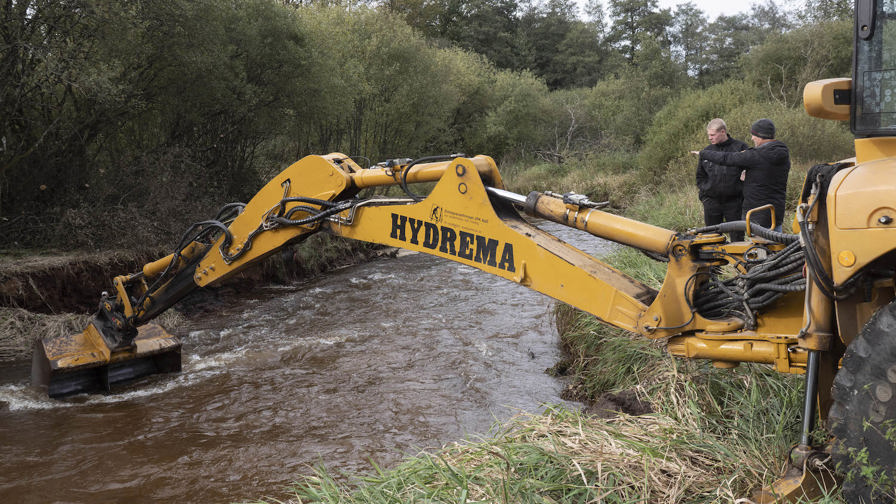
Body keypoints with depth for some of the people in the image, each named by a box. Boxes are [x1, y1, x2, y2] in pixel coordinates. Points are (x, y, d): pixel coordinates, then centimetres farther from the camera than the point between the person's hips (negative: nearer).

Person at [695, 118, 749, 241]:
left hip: (734, 202, -3)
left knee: (737, 237, 4)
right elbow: (700, 176, 18)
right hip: (712, 202, 3)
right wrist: (704, 194, 7)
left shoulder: (740, 147, -2)